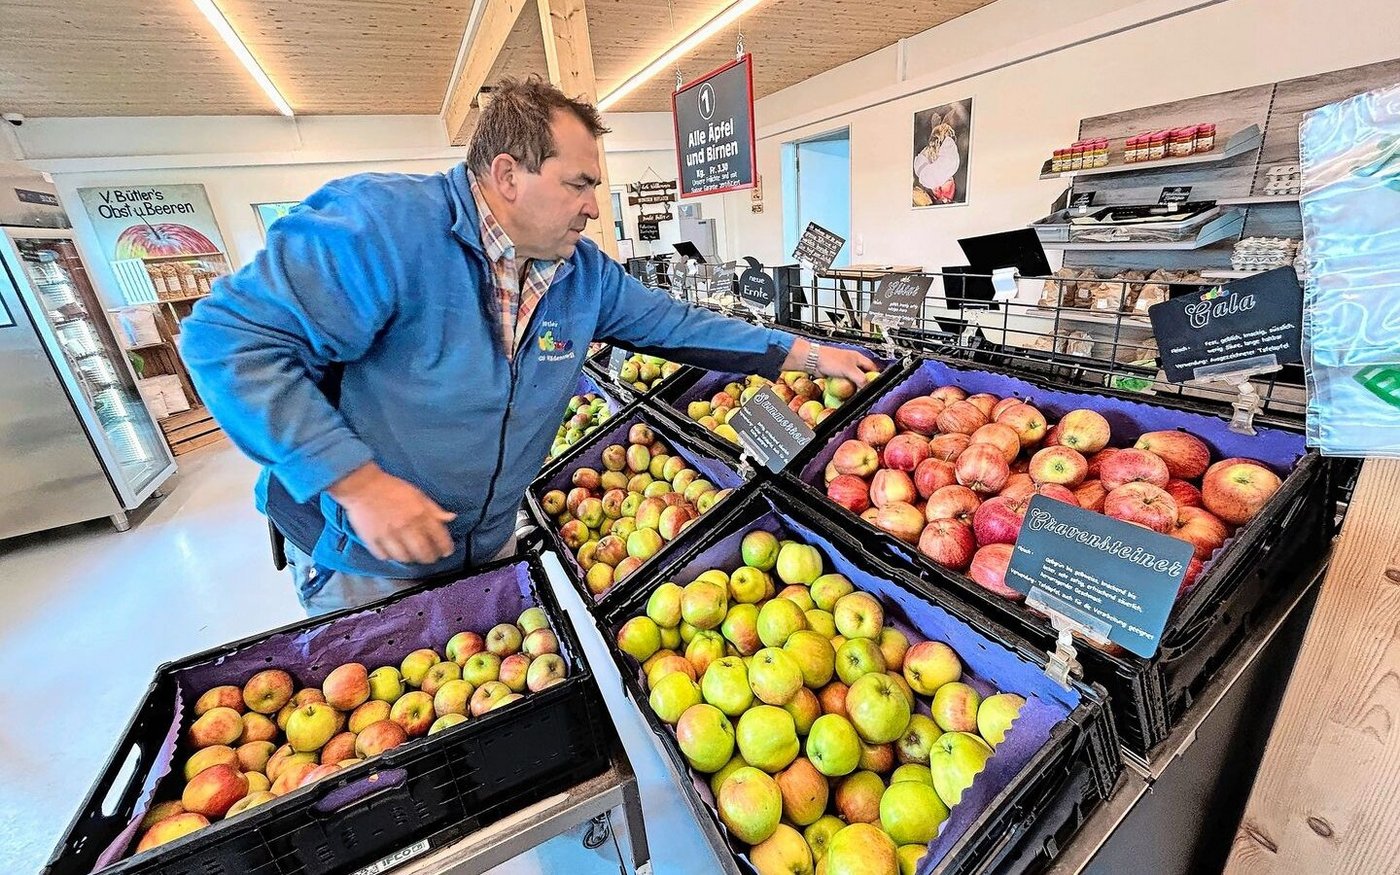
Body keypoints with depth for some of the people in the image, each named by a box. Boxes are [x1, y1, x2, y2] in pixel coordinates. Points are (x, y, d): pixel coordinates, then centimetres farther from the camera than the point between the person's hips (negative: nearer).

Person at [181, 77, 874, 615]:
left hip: (489, 545, 6)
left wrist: (807, 354, -1)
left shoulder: (584, 271, -6)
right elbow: (229, 336, -25)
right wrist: (355, 481, -31)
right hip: (364, 561, -5)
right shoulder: (386, 225, -27)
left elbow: (673, 323, 1)